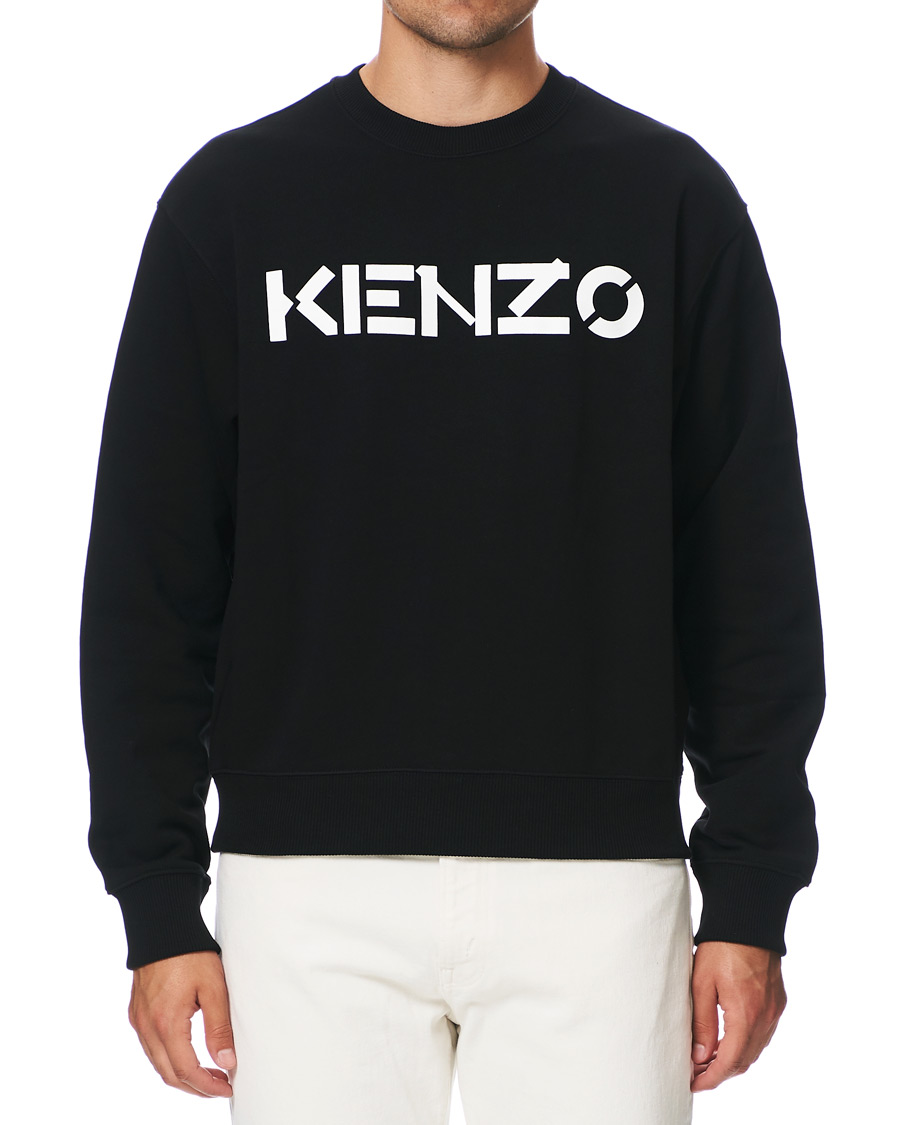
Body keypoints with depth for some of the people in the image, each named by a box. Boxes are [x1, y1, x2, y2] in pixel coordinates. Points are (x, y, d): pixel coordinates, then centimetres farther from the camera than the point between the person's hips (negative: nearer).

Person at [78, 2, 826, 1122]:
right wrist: (157, 904, 0)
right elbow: (147, 578, 4)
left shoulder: (674, 197, 5)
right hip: (311, 886, 0)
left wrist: (751, 895, 0)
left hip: (596, 875, 0)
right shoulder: (233, 197, 5)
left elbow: (754, 577, 5)